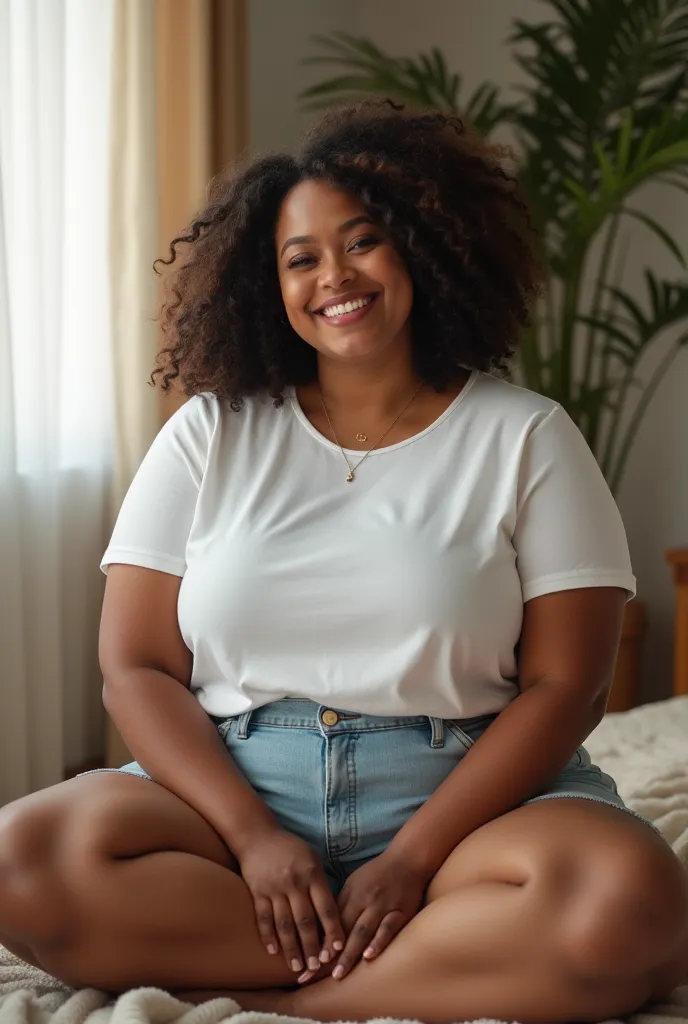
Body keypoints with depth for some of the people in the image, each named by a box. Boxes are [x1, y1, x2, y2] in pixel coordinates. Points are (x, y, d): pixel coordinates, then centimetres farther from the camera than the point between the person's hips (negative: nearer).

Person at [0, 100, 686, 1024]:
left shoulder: (525, 437, 4)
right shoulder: (209, 436, 8)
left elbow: (563, 685, -3)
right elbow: (136, 668, 3)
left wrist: (414, 857, -15)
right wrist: (253, 837, -13)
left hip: (467, 793, -2)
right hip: (231, 788, 2)